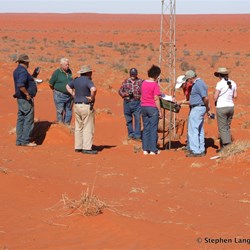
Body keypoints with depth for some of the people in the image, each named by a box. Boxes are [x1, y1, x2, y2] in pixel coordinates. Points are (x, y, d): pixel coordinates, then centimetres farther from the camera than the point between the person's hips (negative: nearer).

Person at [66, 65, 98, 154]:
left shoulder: (76, 80, 10)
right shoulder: (87, 81, -14)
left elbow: (68, 86, 26)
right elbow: (93, 89, -32)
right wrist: (92, 98, -15)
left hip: (77, 106, 8)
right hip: (86, 106, -8)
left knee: (78, 127, 14)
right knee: (88, 128, -3)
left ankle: (78, 147, 16)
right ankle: (87, 148, -6)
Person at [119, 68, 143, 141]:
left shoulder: (140, 82, 2)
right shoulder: (125, 82, 9)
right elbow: (120, 91, 9)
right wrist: (126, 94, -8)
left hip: (137, 102, -3)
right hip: (127, 102, 3)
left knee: (137, 119, -9)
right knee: (129, 120, 9)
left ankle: (137, 135, -7)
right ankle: (130, 134, 21)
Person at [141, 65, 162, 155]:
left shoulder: (143, 83, 6)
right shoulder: (155, 85, -13)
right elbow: (156, 99, -15)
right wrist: (160, 111, -9)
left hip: (144, 107, 6)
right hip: (153, 108, -6)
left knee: (146, 129, 11)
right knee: (153, 129, 1)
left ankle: (145, 149, 12)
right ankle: (153, 150, 3)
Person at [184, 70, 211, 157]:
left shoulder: (198, 84, -18)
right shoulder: (198, 83, 15)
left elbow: (206, 98, -23)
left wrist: (207, 108, -9)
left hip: (197, 109, -11)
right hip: (197, 108, 11)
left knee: (193, 130, -8)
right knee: (199, 130, 15)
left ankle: (196, 151, -8)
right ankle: (201, 150, 20)